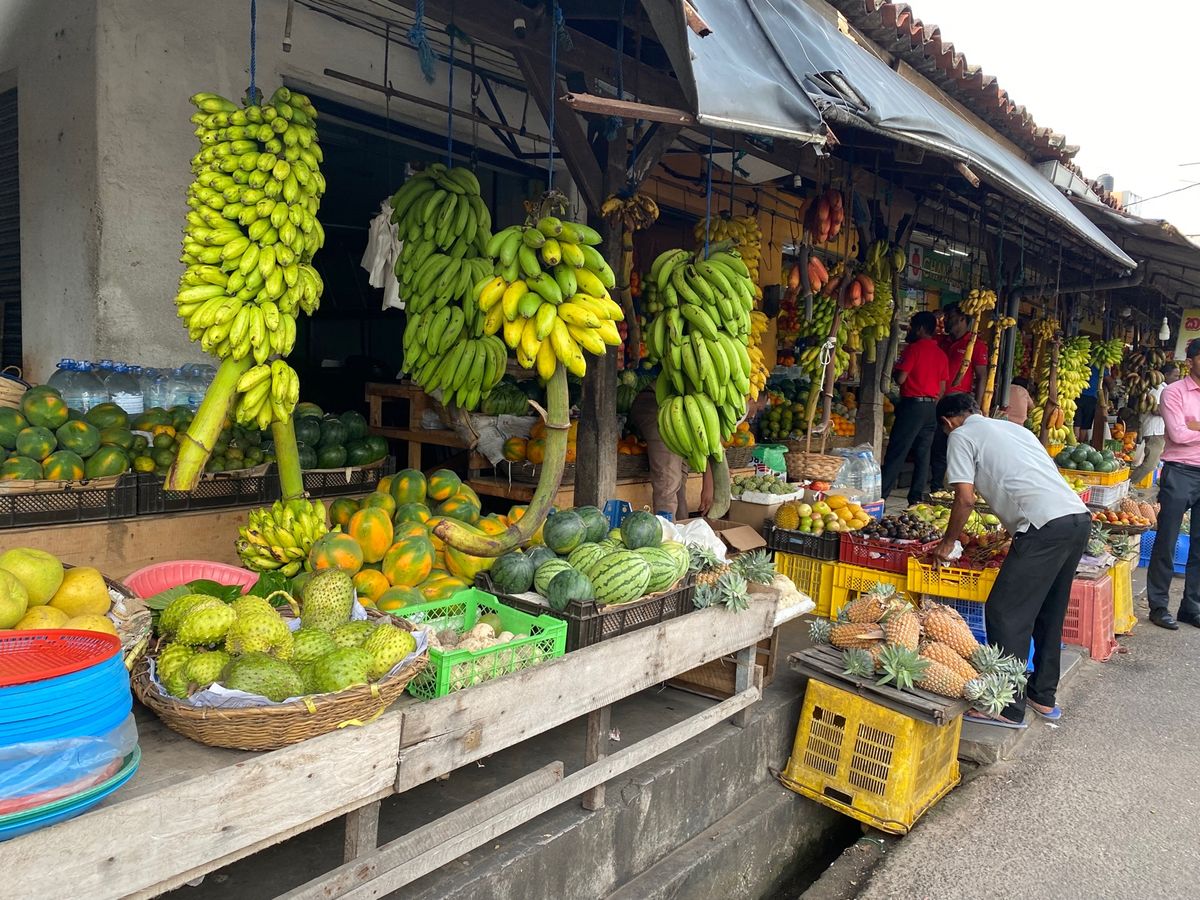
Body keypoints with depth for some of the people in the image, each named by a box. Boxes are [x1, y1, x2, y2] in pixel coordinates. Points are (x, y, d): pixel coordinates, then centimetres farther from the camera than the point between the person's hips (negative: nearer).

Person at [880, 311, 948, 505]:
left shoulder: (913, 348, -9)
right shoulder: (941, 354, 12)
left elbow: (900, 379, -13)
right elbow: (943, 388, 12)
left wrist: (896, 369, 7)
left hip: (913, 404, -7)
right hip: (932, 407, 7)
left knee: (896, 452, -6)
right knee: (923, 454, 9)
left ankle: (880, 495, -7)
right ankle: (916, 498, 11)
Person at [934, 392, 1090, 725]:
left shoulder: (961, 436, 6)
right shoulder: (1014, 428, 29)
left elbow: (966, 499, -2)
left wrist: (948, 542, 13)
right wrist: (1013, 534, 42)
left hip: (1046, 526, -9)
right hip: (1080, 517, 9)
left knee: (1005, 614, 0)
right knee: (1049, 613, 20)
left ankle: (1009, 709, 5)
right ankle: (1043, 696, 32)